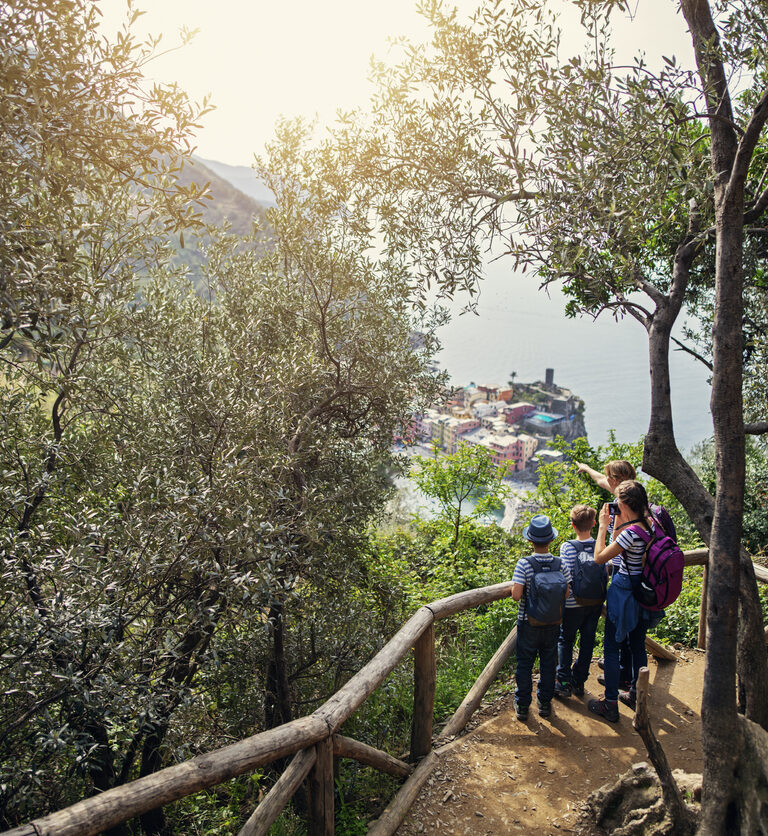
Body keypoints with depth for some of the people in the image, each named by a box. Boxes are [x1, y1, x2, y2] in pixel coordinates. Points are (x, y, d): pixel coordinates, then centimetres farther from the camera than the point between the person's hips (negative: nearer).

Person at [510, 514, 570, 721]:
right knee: (548, 663, 19)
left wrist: (514, 585, -4)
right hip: (553, 624, 2)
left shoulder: (524, 564, -21)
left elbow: (516, 595, -25)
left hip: (528, 624, -2)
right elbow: (566, 594, -6)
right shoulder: (560, 564, -12)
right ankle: (545, 704, 30)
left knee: (524, 664, 13)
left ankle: (522, 706, 23)